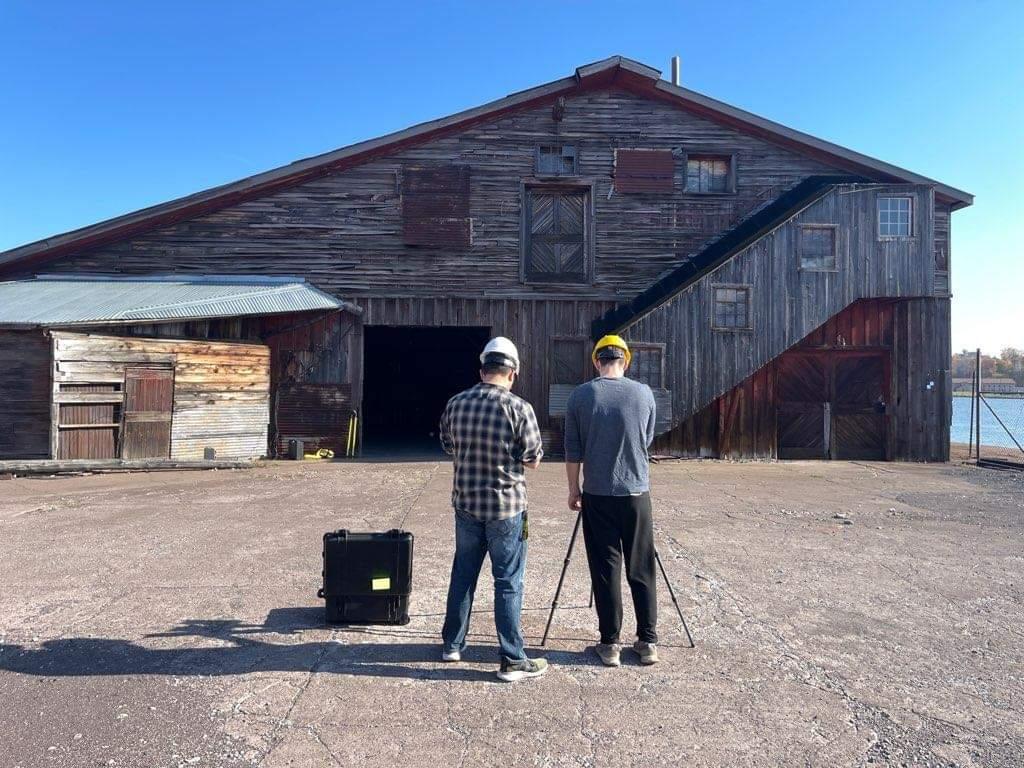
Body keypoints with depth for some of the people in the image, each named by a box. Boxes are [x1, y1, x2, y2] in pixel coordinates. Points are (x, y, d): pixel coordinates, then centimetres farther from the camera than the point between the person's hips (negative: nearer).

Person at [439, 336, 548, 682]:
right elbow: (533, 460, -7)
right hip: (506, 507, -5)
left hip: (466, 504, 5)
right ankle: (512, 660, 11)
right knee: (508, 582, 4)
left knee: (463, 574, 18)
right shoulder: (519, 408, -16)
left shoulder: (456, 404, -1)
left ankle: (452, 644, 31)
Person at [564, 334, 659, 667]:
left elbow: (572, 450, -1)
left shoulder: (580, 395, -4)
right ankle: (648, 642, 18)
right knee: (642, 570, 11)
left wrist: (574, 489, 11)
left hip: (597, 495, -1)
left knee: (605, 571, 6)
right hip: (636, 493, 1)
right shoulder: (644, 393, -1)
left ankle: (610, 644, 12)